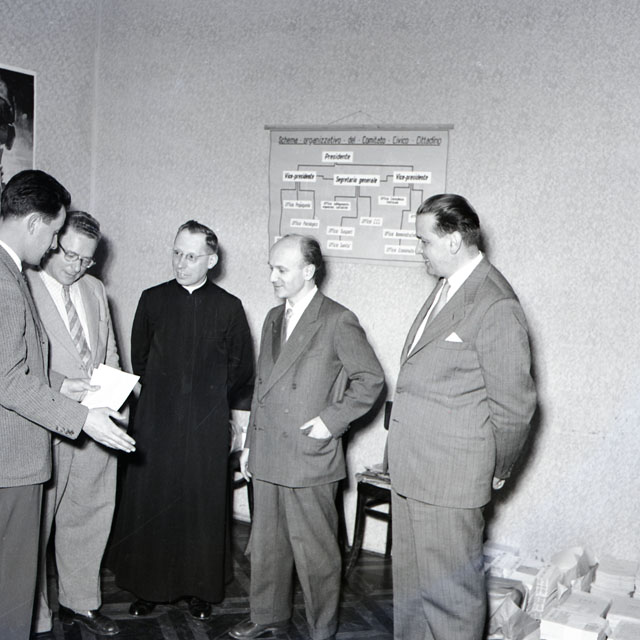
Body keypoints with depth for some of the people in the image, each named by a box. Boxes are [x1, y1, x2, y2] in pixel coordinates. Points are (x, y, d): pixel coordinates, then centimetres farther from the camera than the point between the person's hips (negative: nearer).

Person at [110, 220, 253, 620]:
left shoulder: (229, 308, 1)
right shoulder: (153, 300, 4)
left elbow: (242, 370, 7)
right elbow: (139, 359, 13)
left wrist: (238, 421, 6)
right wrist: (161, 394, 11)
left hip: (208, 425, -1)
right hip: (156, 422, 1)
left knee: (204, 506, 4)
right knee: (149, 504, 3)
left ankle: (201, 590, 18)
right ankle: (149, 588, 19)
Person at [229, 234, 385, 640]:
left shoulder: (338, 321, -10)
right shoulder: (274, 318, 13)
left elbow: (371, 380, -8)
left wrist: (331, 420, -13)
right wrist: (251, 444, 17)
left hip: (310, 457, -7)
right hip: (268, 455, 7)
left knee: (315, 549, 4)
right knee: (267, 543, 17)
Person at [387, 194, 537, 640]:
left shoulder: (496, 306, -18)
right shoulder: (445, 290, 11)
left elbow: (514, 402, -14)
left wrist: (498, 469, -2)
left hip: (451, 479, -9)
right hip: (411, 470, 9)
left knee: (450, 588, 4)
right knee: (410, 579, 21)